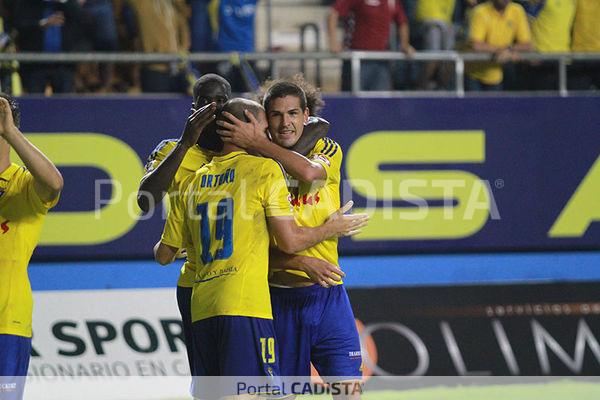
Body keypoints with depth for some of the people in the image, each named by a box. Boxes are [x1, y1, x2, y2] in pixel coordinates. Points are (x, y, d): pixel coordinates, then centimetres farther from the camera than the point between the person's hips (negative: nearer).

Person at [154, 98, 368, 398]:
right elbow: (289, 241, -3)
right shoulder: (266, 169, 1)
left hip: (202, 309, 6)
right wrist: (332, 228, 15)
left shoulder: (193, 183, 16)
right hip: (245, 306, -6)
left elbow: (164, 255, 21)